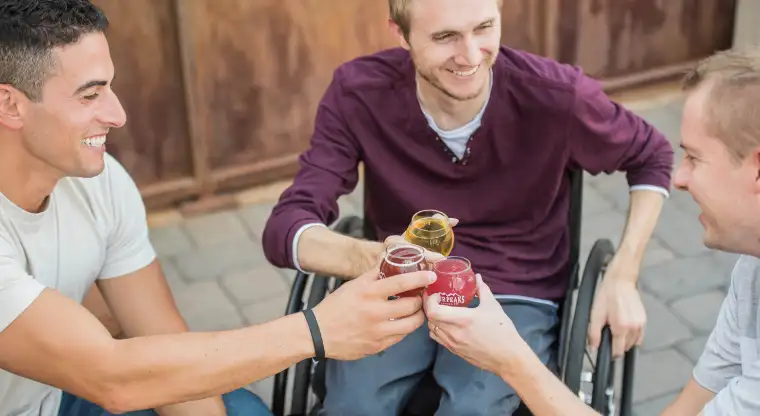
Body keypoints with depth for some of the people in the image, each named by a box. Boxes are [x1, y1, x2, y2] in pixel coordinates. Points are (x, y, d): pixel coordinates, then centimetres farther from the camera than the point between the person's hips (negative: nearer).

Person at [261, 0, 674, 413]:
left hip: (515, 297, 0)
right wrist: (369, 259, -44)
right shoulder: (359, 93, -15)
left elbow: (652, 156, 3)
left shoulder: (556, 95, -17)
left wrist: (622, 278, -7)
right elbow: (284, 227, -22)